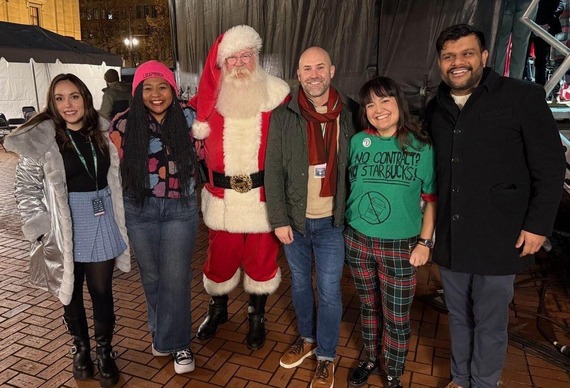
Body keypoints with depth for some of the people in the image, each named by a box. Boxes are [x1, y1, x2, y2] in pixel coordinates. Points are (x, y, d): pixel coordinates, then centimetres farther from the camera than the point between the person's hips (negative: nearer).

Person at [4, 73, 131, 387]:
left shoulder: (102, 132, 2)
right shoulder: (41, 138, -8)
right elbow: (26, 189, -3)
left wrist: (116, 216, 12)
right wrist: (42, 228, -8)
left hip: (103, 226, 2)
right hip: (65, 230, -2)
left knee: (102, 291, 8)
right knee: (70, 293, 13)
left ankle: (104, 350, 27)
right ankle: (81, 347, 34)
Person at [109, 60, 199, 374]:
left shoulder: (188, 117, -5)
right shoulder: (124, 124, -5)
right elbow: (116, 168, 4)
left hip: (180, 209, -1)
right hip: (140, 210, 1)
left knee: (175, 278, 1)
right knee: (151, 276, 16)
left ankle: (176, 342, 22)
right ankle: (161, 332, 40)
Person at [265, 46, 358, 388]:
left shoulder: (350, 114, -3)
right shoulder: (283, 116, -4)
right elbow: (273, 172, -4)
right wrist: (279, 219, -7)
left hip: (332, 221, -1)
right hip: (294, 219, 1)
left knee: (329, 291, 7)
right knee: (300, 283, 18)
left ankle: (327, 357, 27)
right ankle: (307, 338, 41)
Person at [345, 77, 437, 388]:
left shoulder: (421, 148, -7)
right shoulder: (357, 142, -1)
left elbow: (432, 199, -1)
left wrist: (424, 242, -6)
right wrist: (348, 225, 6)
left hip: (400, 247, -2)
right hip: (357, 241, 2)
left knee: (396, 319, 9)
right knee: (369, 306, 20)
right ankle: (371, 359, 43)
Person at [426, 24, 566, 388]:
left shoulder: (523, 97, -7)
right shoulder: (436, 109, 7)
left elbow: (550, 167, -6)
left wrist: (538, 224, -10)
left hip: (498, 238, -4)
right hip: (450, 238, 5)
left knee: (490, 324, 11)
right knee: (459, 318, 19)